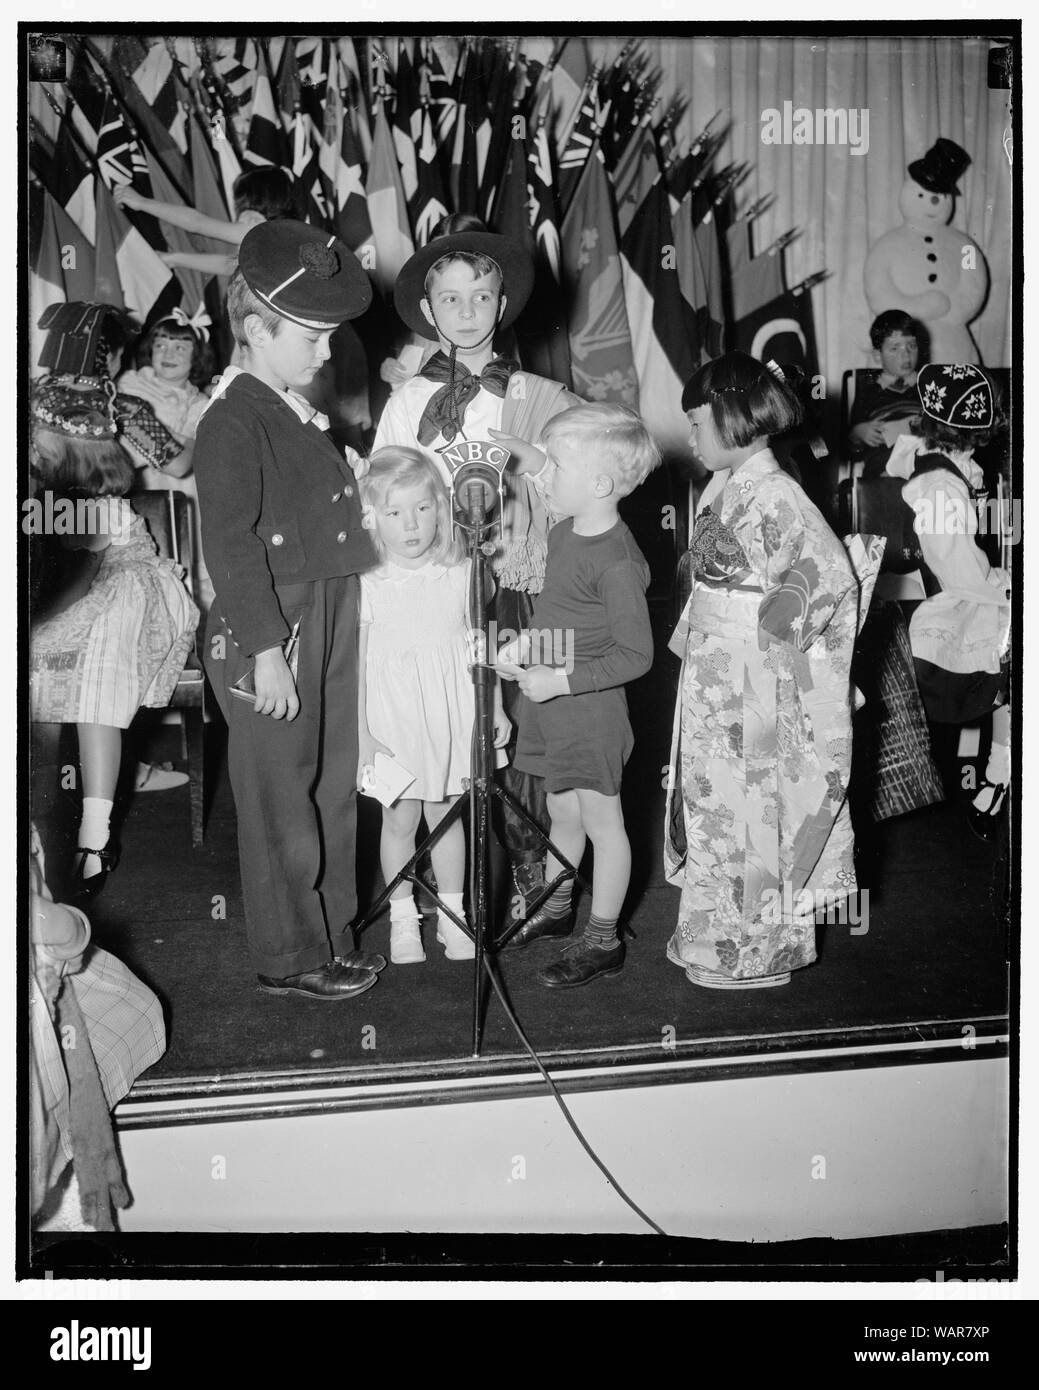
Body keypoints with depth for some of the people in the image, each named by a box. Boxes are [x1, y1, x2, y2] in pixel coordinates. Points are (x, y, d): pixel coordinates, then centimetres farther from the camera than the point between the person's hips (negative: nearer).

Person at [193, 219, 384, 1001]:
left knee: (333, 789, 16)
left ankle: (331, 933, 30)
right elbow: (231, 546, -19)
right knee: (281, 802, 3)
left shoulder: (303, 414, 13)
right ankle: (289, 958, 16)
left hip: (330, 628, 9)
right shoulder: (233, 423, -14)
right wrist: (266, 651, -22)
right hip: (270, 635, -9)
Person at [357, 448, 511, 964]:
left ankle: (451, 914, 26)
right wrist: (360, 733, -9)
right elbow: (355, 663, -7)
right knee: (399, 818, 8)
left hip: (450, 714, 2)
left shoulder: (460, 574, -3)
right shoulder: (365, 585, -10)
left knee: (444, 813, 12)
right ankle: (402, 919, 24)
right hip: (392, 718, -1)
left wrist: (494, 708, 7)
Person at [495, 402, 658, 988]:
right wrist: (527, 643, 6)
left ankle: (604, 940, 18)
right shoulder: (565, 532, 4)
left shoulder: (617, 562, -23)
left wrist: (562, 680, -23)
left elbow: (635, 655, -22)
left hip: (590, 704, -8)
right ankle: (556, 907, 41)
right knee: (563, 811, 22)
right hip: (550, 698, 8)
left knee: (600, 818, 5)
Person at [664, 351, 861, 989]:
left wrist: (780, 614, -16)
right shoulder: (724, 487, 7)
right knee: (710, 800, 17)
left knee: (751, 806, 3)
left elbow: (833, 572, -21)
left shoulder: (775, 494, -19)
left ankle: (762, 951, 18)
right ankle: (718, 934, 33)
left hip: (753, 688, -9)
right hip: (712, 679, 9)